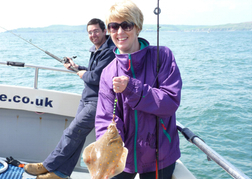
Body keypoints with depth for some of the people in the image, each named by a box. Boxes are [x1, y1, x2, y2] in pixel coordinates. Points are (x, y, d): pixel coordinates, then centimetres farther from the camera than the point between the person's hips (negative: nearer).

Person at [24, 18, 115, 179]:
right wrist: (77, 67, 16)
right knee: (77, 136, 10)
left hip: (98, 102, -9)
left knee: (72, 133, -7)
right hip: (86, 99, 10)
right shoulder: (96, 50, 15)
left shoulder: (109, 52, -17)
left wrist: (83, 74, -6)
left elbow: (97, 77, -25)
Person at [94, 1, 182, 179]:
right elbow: (107, 119, -9)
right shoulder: (108, 73, -3)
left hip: (159, 157, -2)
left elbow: (171, 101, -17)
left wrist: (132, 88, -26)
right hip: (122, 156, 2)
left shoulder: (162, 56, -9)